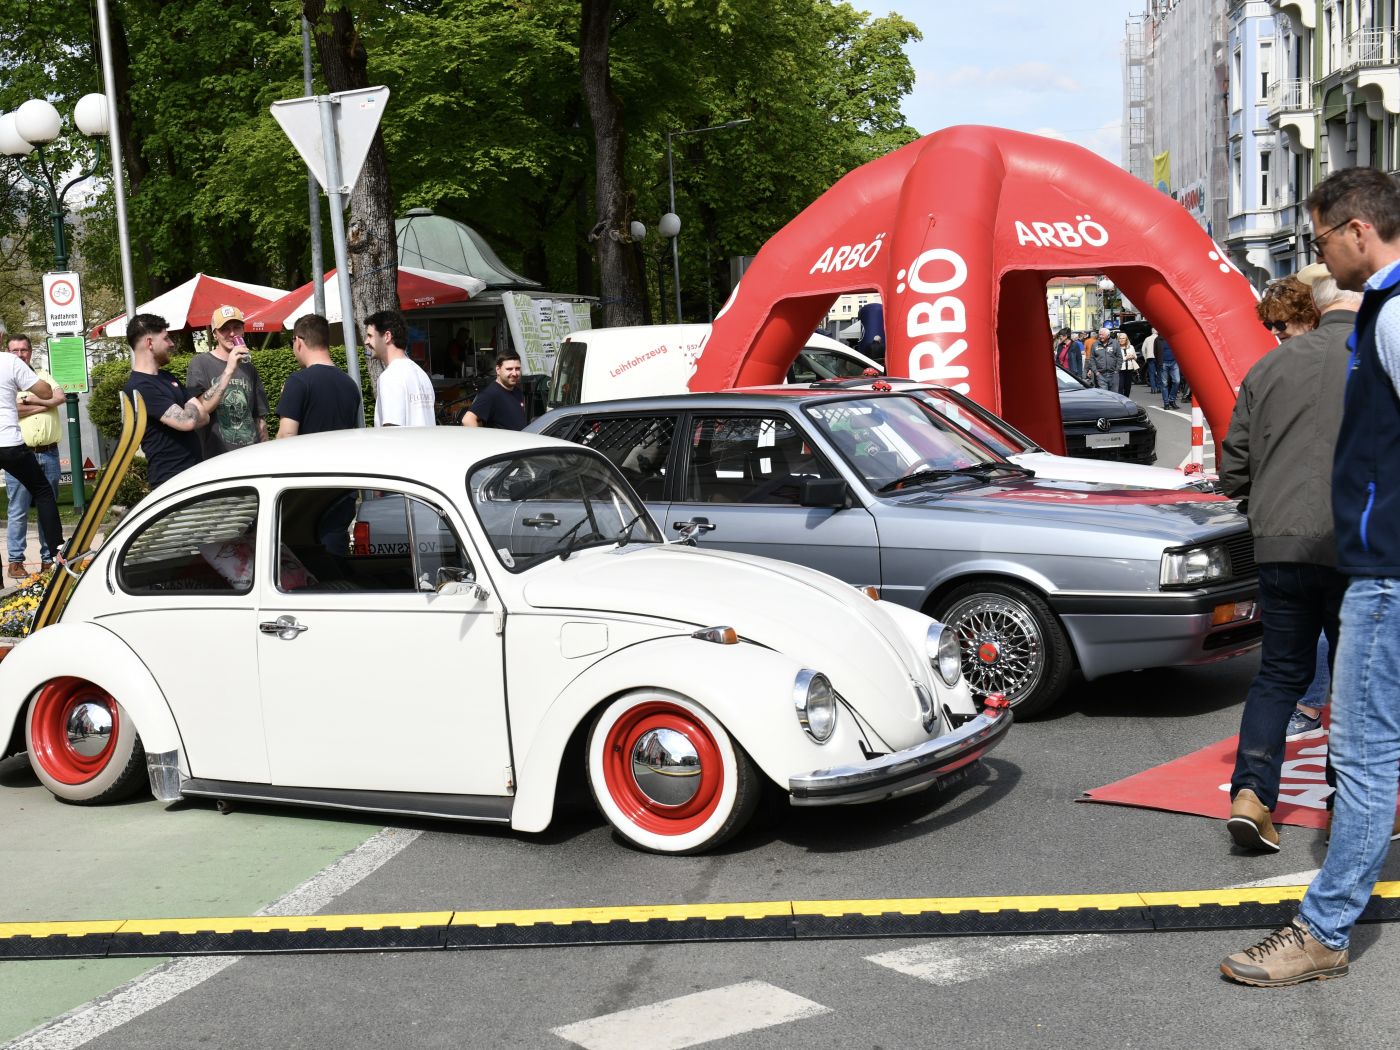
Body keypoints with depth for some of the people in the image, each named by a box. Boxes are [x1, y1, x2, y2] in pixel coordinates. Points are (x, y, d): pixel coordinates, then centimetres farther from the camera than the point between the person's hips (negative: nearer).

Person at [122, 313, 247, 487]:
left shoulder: (166, 377, 14)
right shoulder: (139, 388, -16)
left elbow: (203, 408, 11)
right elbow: (187, 421, -24)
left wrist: (229, 369, 4)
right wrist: (196, 412, 0)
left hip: (194, 473, 9)